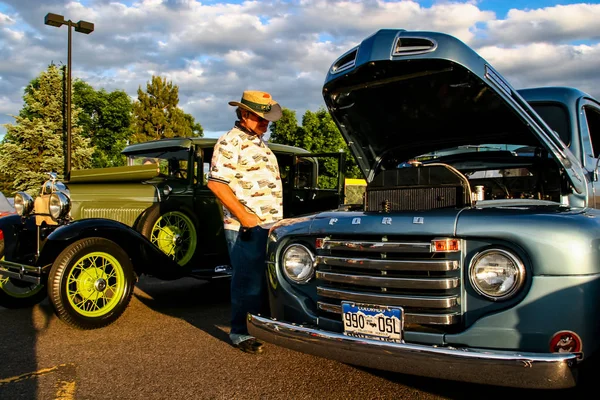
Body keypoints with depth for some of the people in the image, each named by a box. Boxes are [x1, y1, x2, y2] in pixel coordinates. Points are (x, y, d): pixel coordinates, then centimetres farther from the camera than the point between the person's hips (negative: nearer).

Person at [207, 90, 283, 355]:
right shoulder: (231, 142, -11)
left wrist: (276, 218, 18)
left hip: (269, 226, 9)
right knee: (248, 282, -2)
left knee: (266, 280, 16)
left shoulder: (259, 143, 19)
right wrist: (244, 216, -21)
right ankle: (240, 334, 12)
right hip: (246, 228, -9)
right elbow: (216, 183, -20)